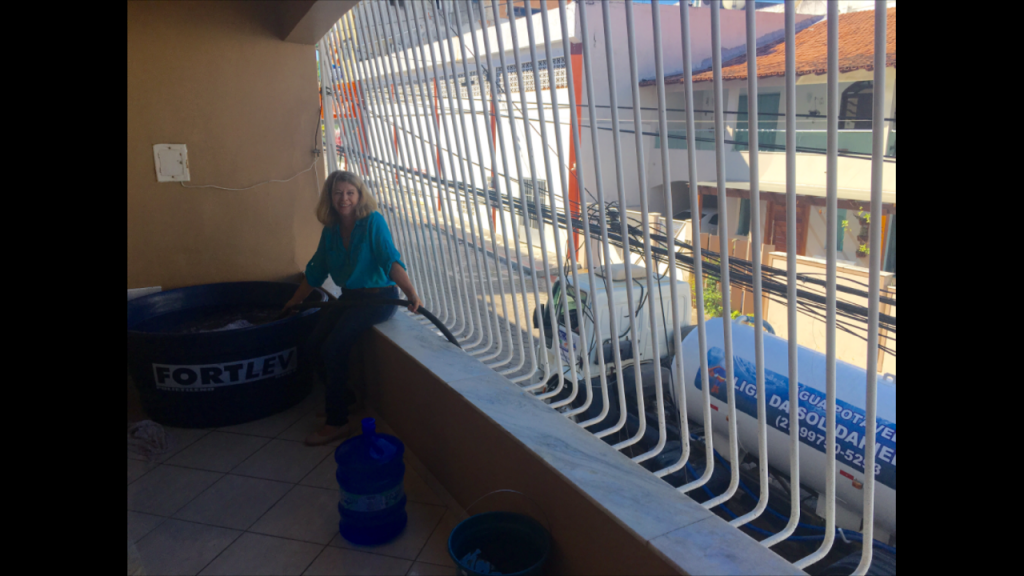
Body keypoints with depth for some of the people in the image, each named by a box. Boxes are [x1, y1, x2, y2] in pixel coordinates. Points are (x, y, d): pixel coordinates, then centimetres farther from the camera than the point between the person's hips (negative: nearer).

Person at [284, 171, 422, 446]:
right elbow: (316, 271, 18)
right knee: (314, 346, -2)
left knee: (333, 348, -20)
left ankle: (338, 423, -7)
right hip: (349, 297, 7)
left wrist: (411, 293, -39)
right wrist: (295, 301, 25)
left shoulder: (373, 221, -13)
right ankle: (346, 398, 21)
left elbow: (390, 259, -26)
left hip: (378, 297, -7)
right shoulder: (331, 230, 6)